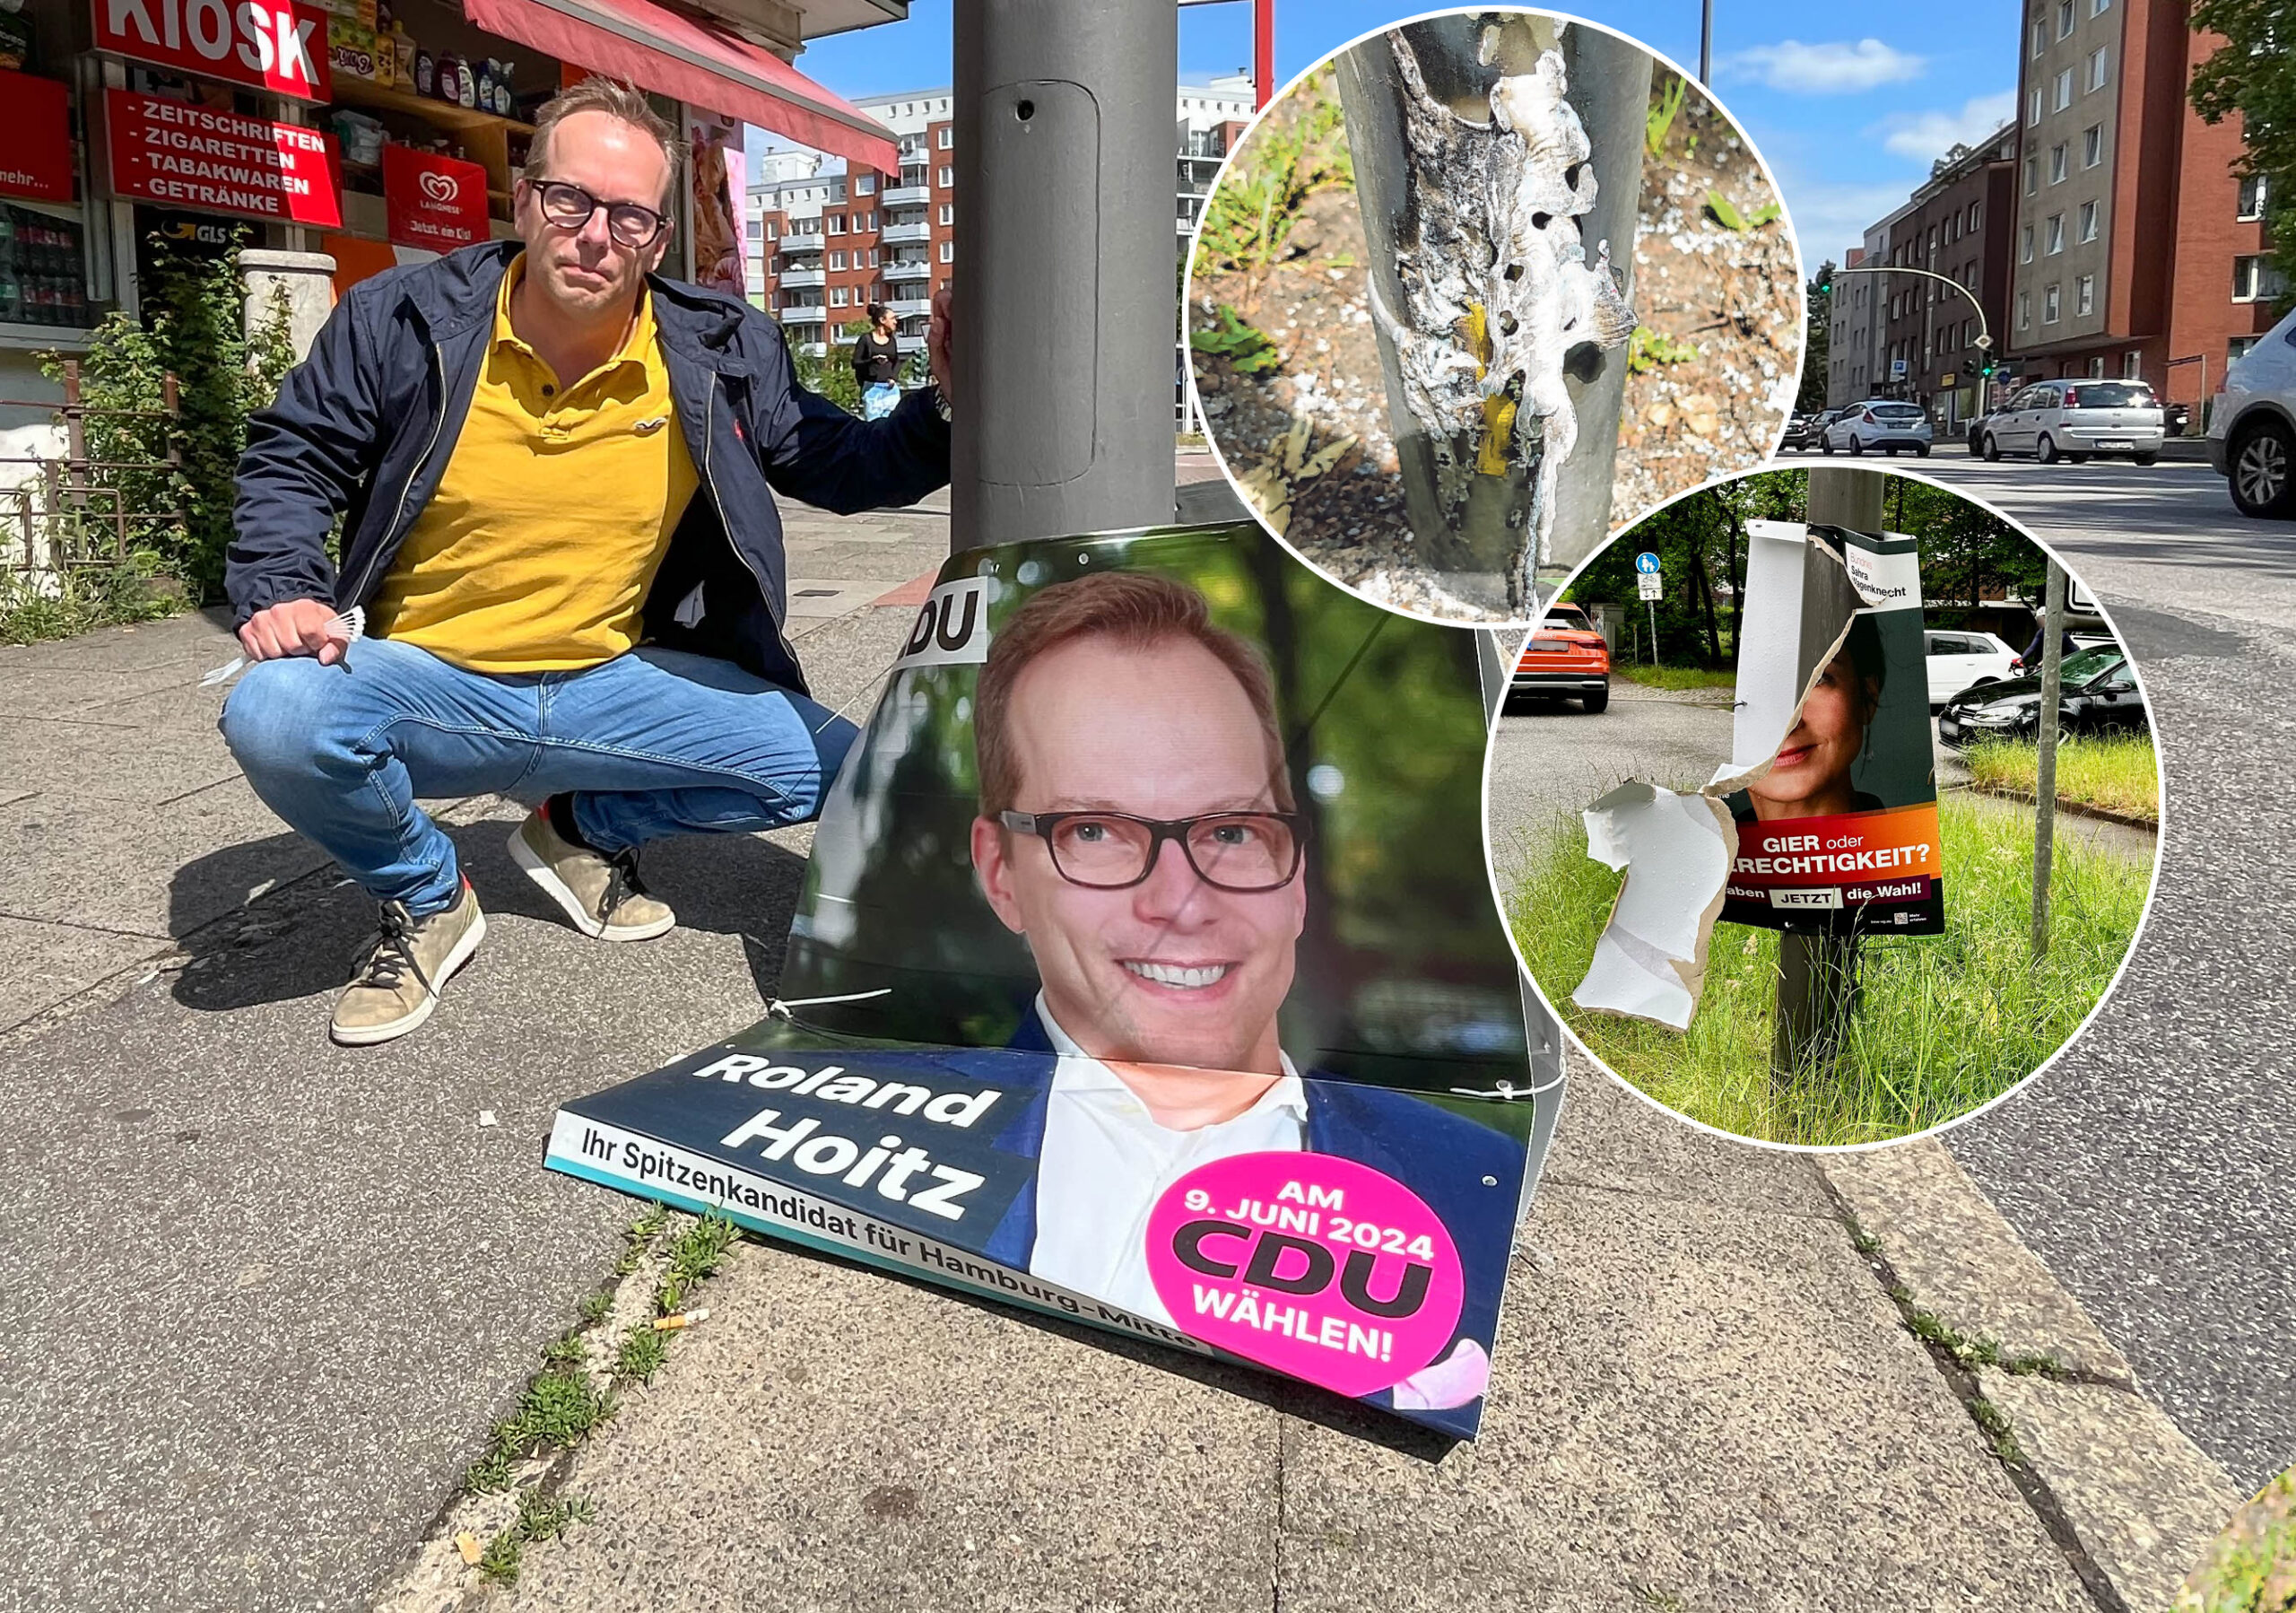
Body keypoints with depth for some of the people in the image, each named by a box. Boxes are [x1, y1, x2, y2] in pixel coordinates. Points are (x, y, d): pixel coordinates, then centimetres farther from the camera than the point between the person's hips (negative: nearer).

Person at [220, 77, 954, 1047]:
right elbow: (291, 456, 5)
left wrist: (946, 411, -13)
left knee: (835, 769, -15)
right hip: (424, 679, -1)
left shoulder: (723, 355, -4)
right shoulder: (403, 321, -7)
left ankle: (590, 830, 12)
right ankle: (425, 900, 0)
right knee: (275, 718, -34)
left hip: (612, 683, 2)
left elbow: (844, 469, 6)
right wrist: (280, 589, -12)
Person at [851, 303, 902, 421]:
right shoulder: (866, 339, -2)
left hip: (890, 388, 5)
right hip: (872, 388, -5)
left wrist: (893, 377, -1)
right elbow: (855, 363, -5)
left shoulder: (892, 339, 12)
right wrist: (872, 360, -22)